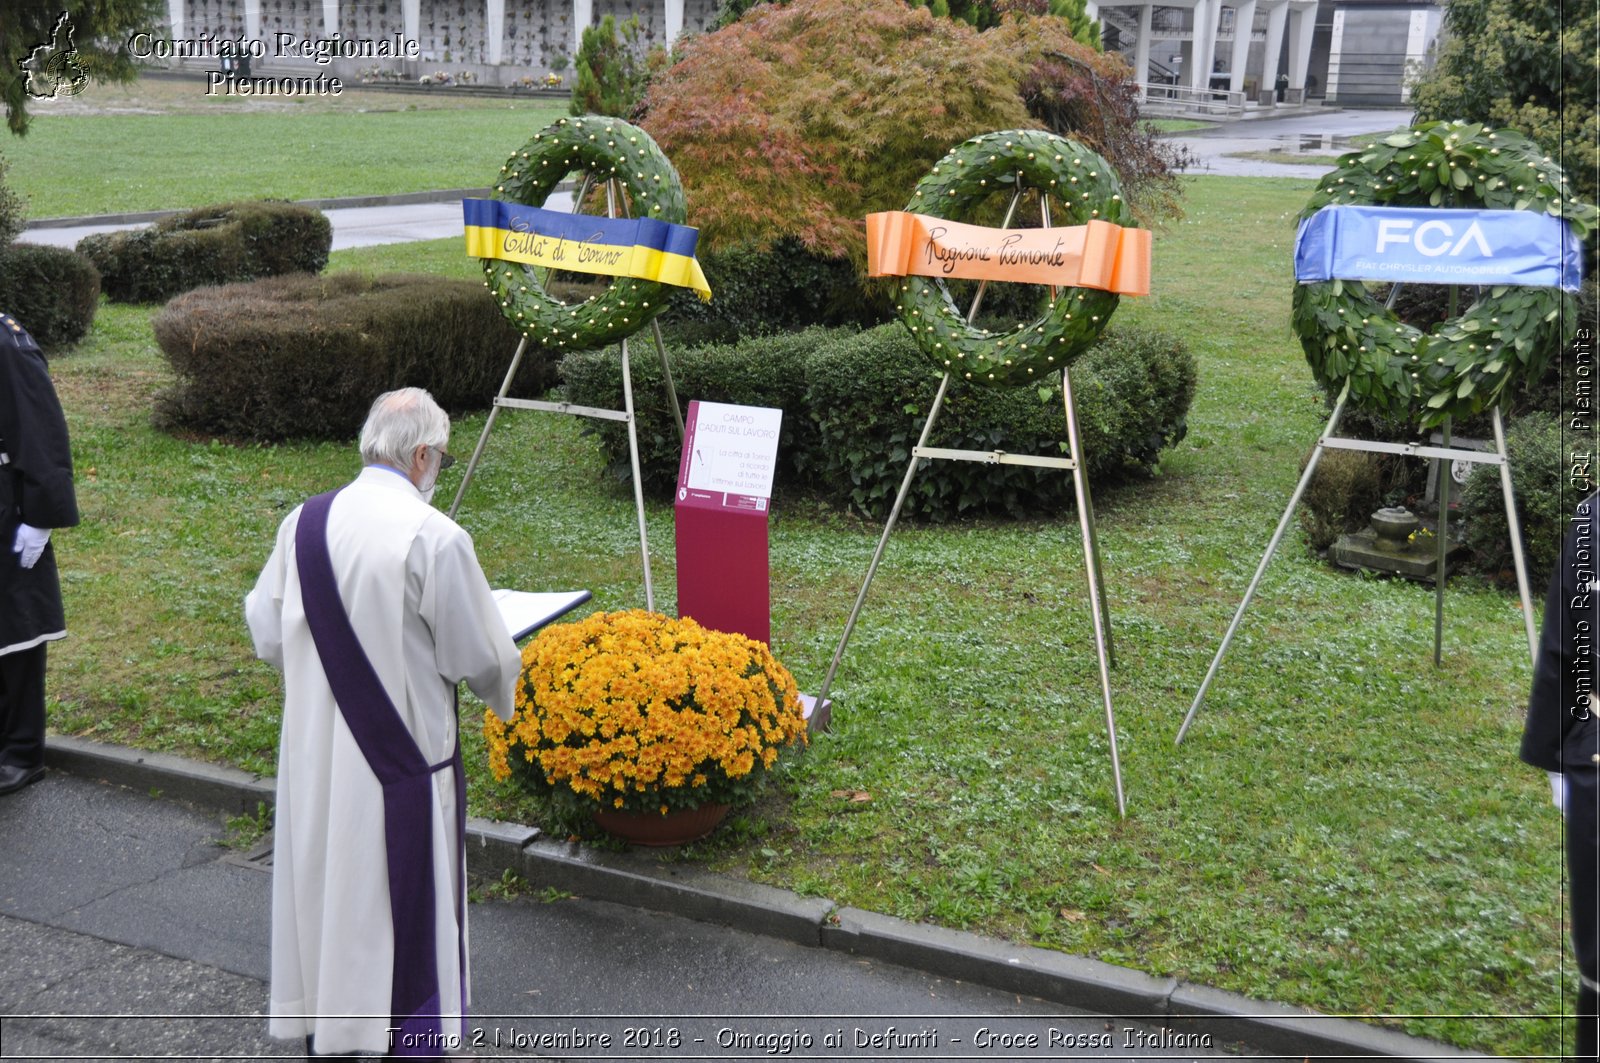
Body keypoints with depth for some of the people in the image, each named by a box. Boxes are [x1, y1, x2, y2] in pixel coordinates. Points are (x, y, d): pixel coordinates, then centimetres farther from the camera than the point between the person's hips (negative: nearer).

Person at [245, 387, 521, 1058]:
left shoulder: (303, 523, -4)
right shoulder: (435, 537, -19)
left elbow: (266, 634, 6)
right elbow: (480, 658, -12)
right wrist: (503, 682, 10)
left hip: (312, 751, 6)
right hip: (400, 757, -5)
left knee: (321, 883, 21)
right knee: (405, 901, 10)